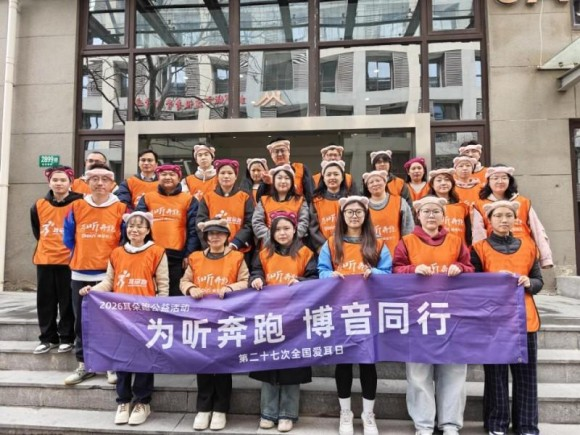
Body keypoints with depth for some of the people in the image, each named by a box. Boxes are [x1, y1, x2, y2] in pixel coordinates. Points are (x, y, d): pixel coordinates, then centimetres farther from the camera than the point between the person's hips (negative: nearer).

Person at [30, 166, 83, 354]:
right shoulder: (38, 206, 6)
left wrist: (70, 248, 3)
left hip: (68, 260, -4)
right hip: (44, 259, 4)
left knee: (67, 301, 2)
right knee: (45, 301, 9)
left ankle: (66, 338, 14)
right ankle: (47, 338, 20)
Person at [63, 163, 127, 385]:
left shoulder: (121, 209, -3)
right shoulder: (76, 207, 4)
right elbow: (68, 238, 12)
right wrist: (84, 254, 12)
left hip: (110, 274, -3)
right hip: (80, 273, 3)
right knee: (82, 321, 10)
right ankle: (83, 365, 23)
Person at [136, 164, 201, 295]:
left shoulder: (189, 200, 5)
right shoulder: (147, 198, 11)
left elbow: (193, 230, 0)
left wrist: (189, 254, -8)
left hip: (177, 256, -2)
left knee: (176, 295, 5)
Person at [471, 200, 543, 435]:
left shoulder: (527, 246, 11)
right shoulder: (479, 248, 1)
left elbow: (539, 281, 12)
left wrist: (529, 283, -10)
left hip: (524, 317, 3)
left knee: (526, 372, 5)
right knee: (496, 372, 3)